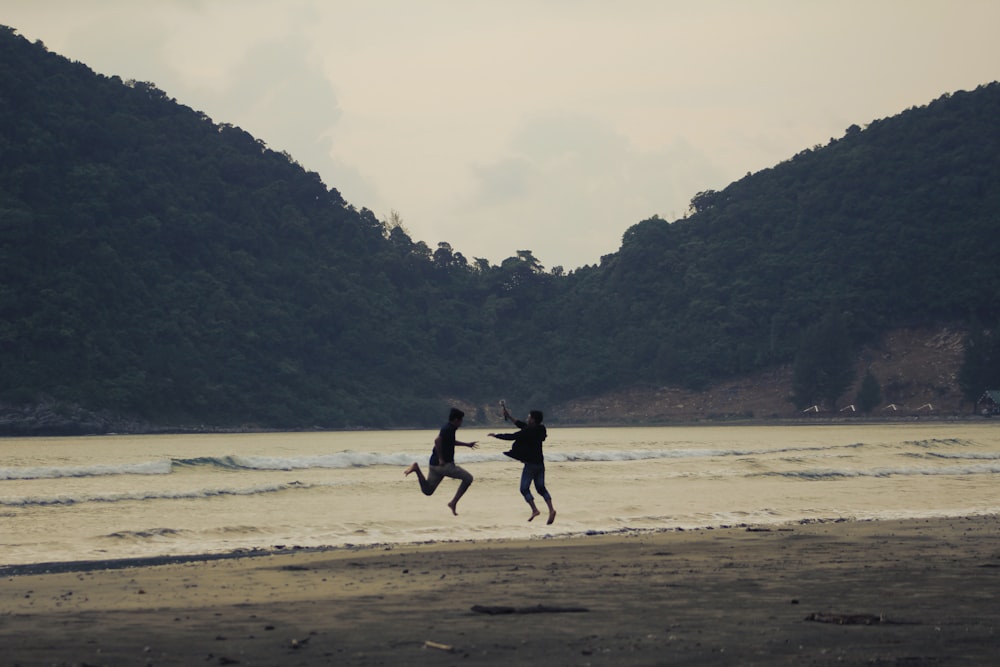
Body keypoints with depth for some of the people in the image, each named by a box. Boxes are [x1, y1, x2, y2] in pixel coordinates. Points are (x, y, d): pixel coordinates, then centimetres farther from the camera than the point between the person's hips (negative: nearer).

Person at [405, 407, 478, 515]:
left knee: (427, 490, 14)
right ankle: (453, 503, -3)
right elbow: (437, 440, -31)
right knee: (468, 478, -1)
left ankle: (416, 468, -2)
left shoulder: (448, 428, 15)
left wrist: (467, 444, 40)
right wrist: (441, 459, -25)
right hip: (444, 465, -9)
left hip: (434, 464, 9)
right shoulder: (448, 429, -15)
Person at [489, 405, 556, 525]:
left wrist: (496, 435, 4)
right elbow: (523, 426, 22)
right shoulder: (540, 430, 8)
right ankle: (551, 509, -4)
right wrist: (510, 417, 29)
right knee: (541, 487, 12)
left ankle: (534, 510, -13)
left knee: (524, 488, 0)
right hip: (540, 463, 8)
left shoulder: (527, 432, -16)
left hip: (530, 464, -8)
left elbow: (511, 436, -11)